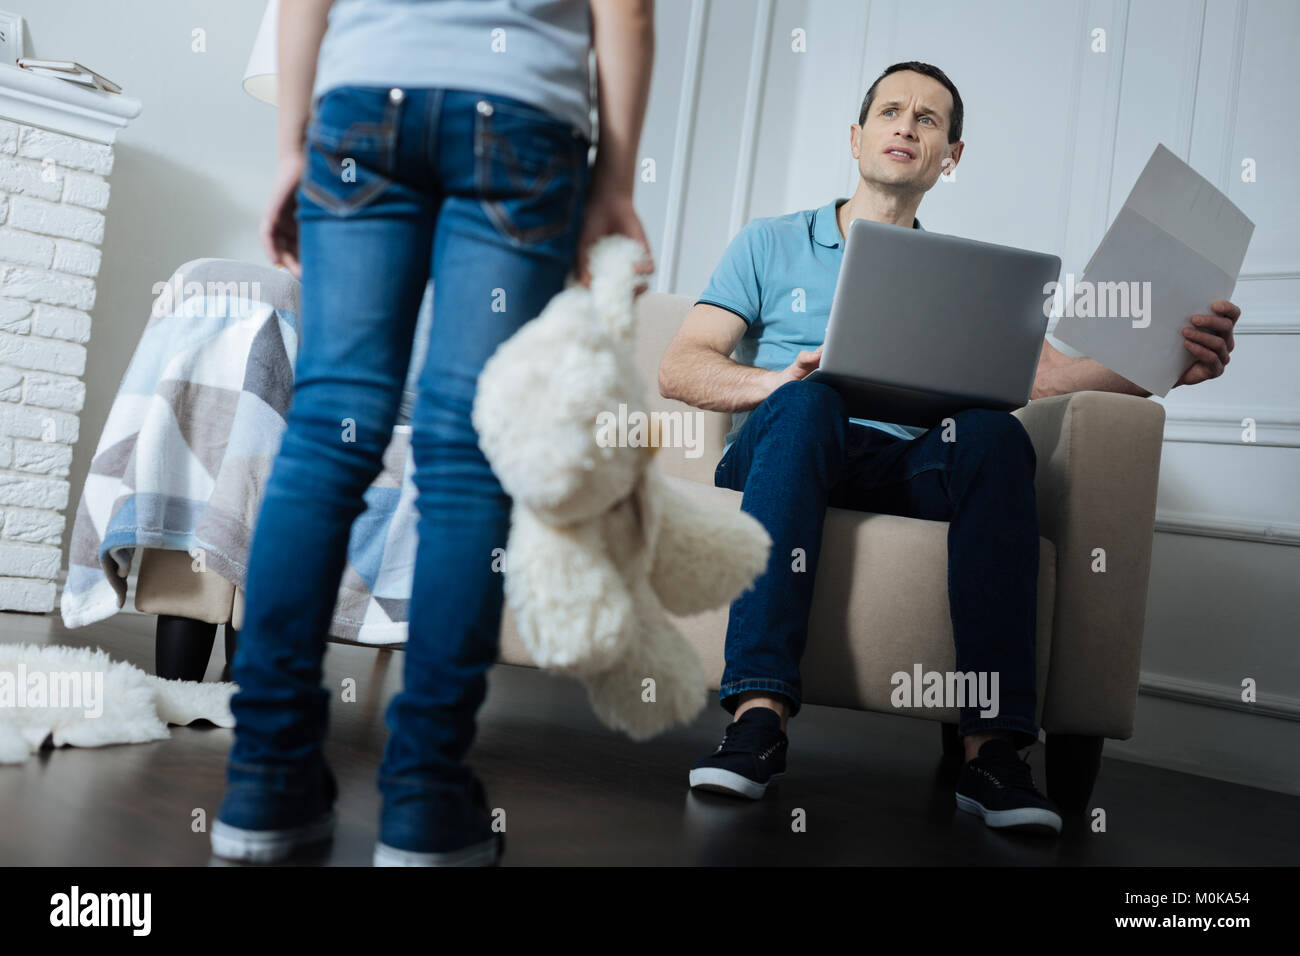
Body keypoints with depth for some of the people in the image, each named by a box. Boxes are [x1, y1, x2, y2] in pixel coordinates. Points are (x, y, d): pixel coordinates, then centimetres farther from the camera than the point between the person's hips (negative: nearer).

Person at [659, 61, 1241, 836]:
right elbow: (678, 367, 8)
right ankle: (759, 713, -45)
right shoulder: (772, 245, 19)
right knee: (807, 399, -35)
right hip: (786, 451, -1)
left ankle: (993, 745, -39)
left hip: (910, 469, 2)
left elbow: (1048, 372, 8)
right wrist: (776, 380, -12)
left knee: (993, 429, -31)